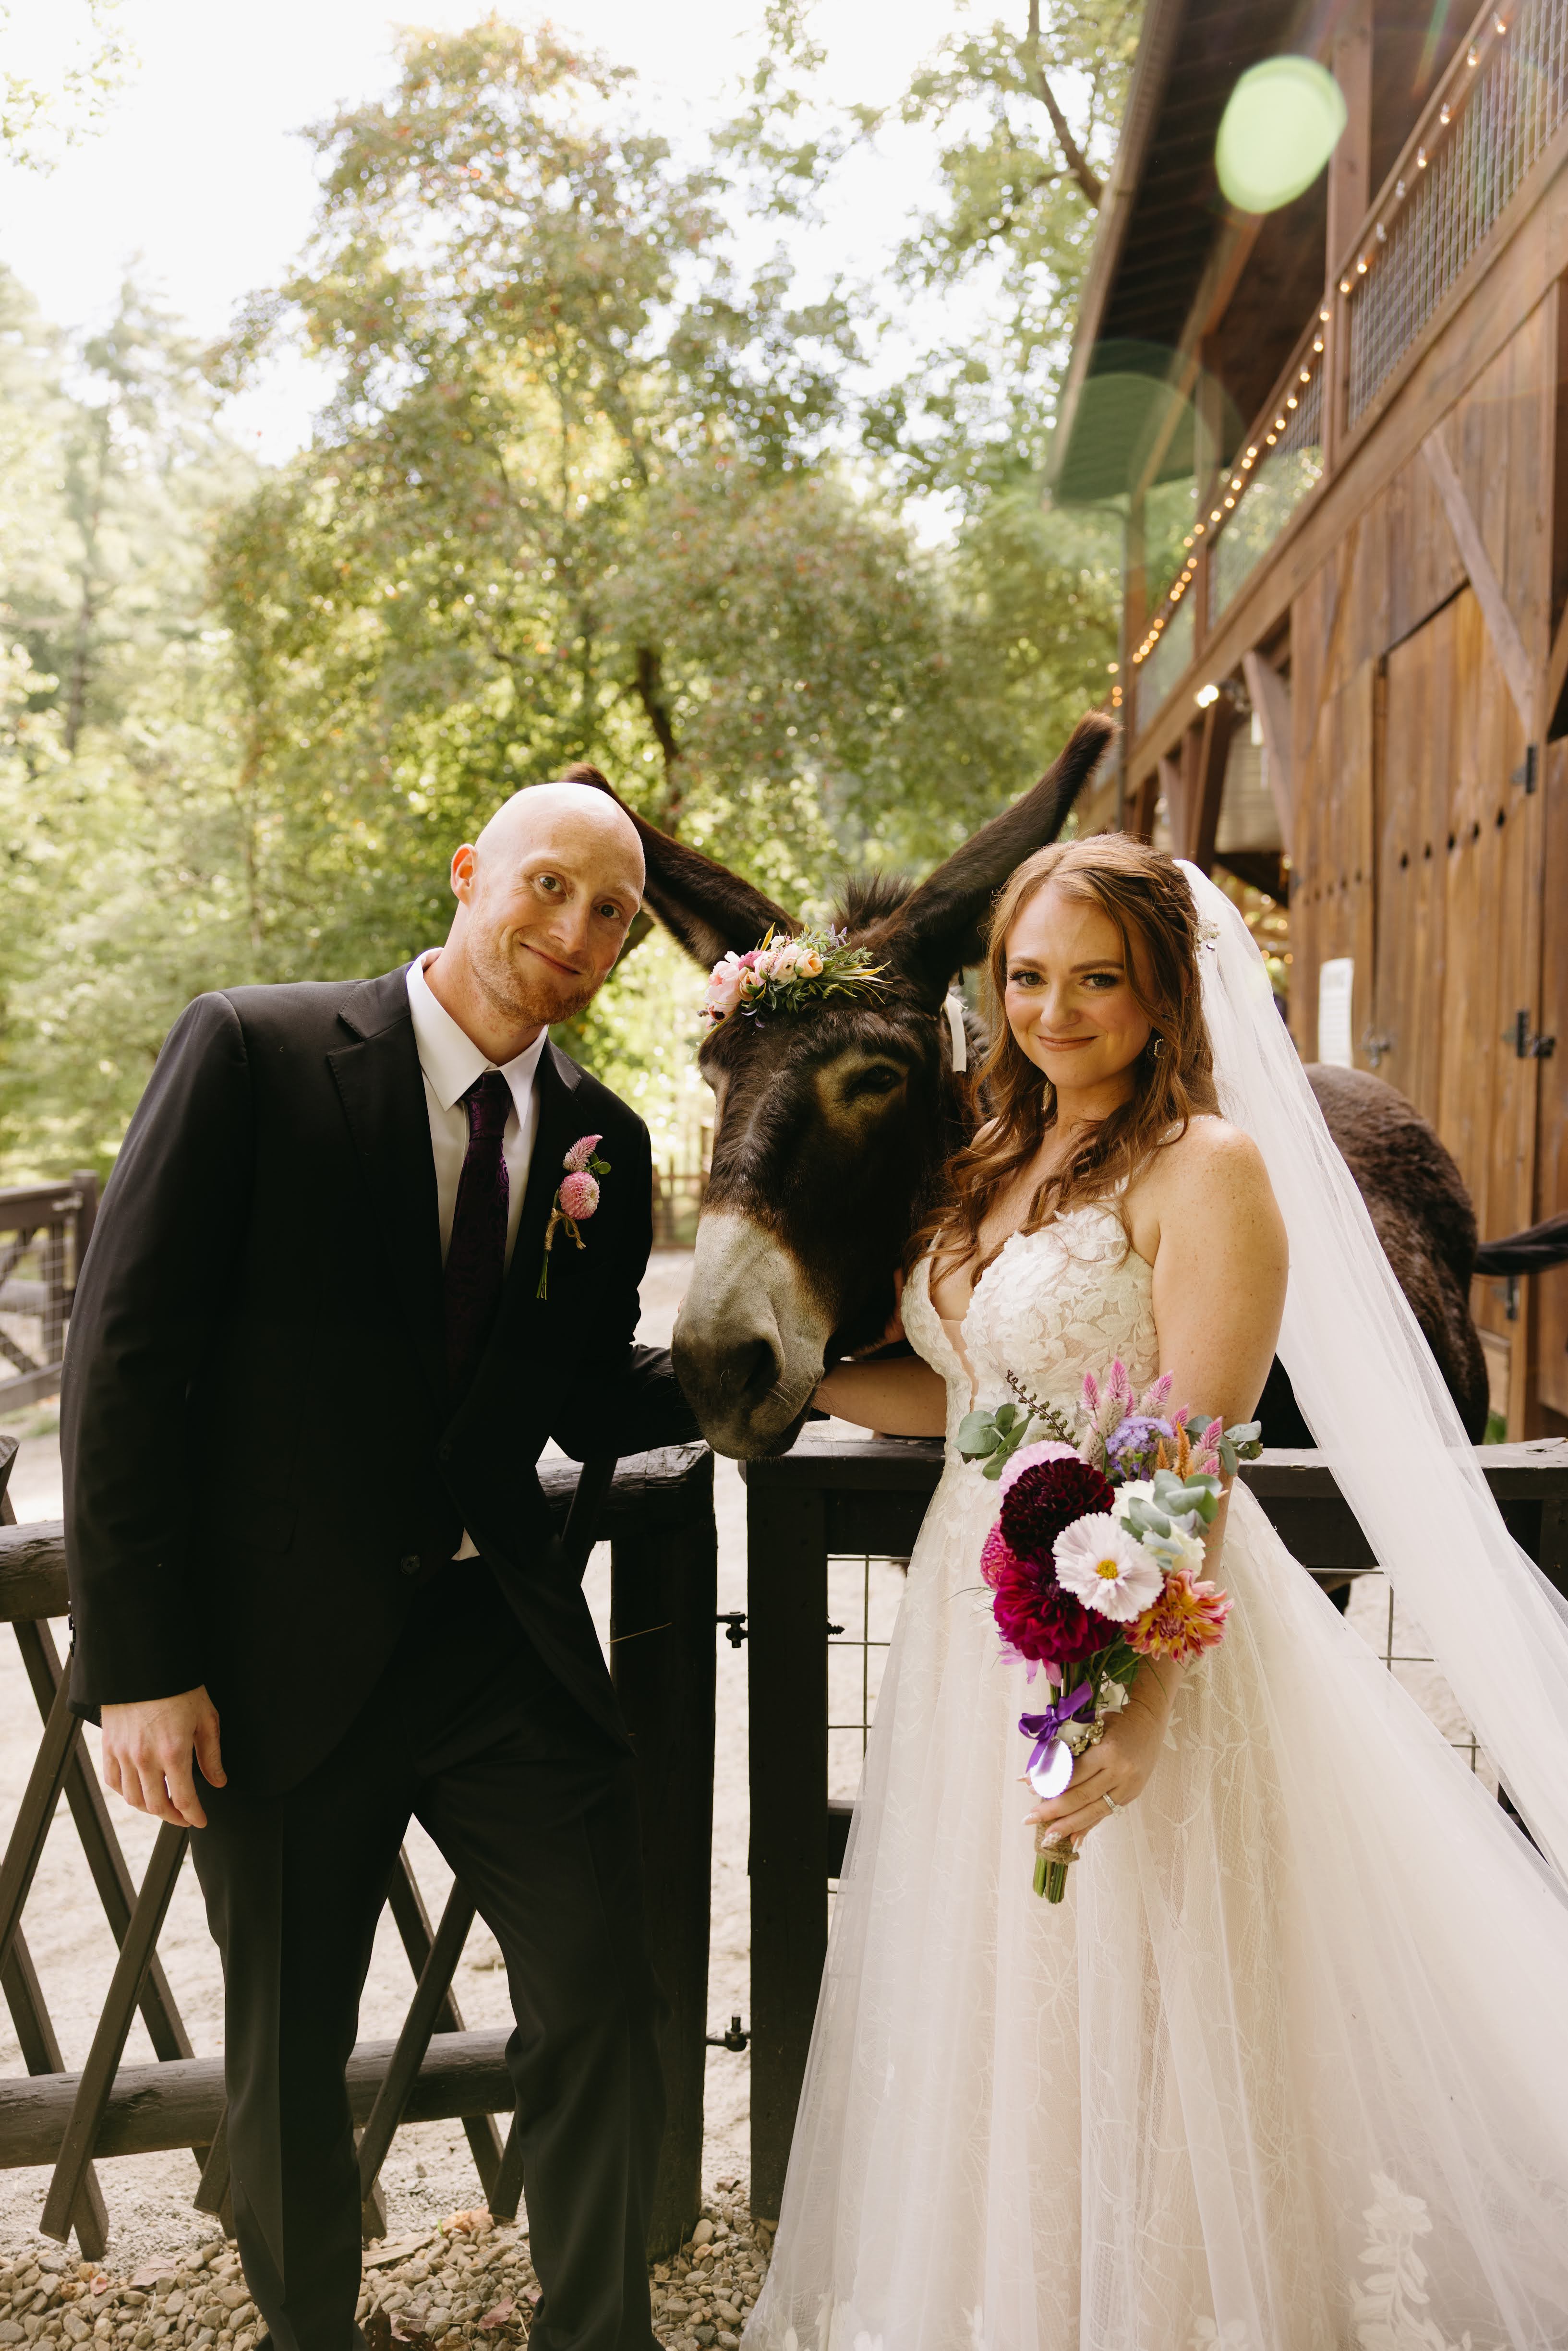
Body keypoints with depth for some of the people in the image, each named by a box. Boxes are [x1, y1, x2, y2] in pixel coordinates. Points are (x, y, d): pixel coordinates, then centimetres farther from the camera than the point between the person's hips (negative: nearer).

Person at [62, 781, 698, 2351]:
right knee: (288, 2060, 15)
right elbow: (125, 1353, -11)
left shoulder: (605, 1144, 5)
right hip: (282, 1656, -3)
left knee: (603, 2018, 7)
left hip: (508, 1646, 4)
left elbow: (586, 1404, 10)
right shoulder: (253, 1051, -9)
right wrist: (138, 1662, -14)